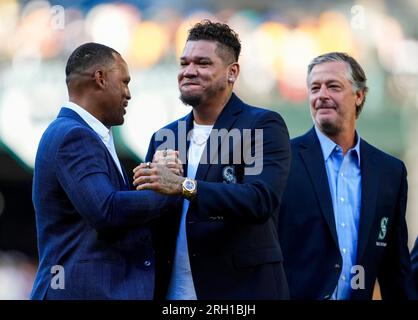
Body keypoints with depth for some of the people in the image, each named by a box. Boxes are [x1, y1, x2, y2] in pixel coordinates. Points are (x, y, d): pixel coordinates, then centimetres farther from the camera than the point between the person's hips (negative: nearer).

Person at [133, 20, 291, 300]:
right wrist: (156, 177, -12)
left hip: (241, 288, -4)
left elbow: (263, 200, -19)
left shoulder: (264, 126, -5)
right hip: (171, 291, 4)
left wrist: (186, 187, -27)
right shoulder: (164, 138, 11)